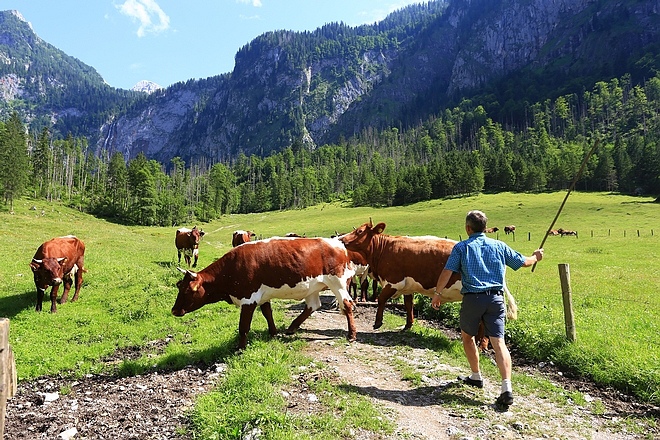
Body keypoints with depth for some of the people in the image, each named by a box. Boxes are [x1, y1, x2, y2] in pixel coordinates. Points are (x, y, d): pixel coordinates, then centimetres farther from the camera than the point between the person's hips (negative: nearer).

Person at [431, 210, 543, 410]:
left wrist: (437, 294, 4)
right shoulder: (499, 246, 9)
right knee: (498, 341, -2)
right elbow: (523, 262, 19)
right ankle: (507, 388, -13)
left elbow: (447, 272, -7)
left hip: (472, 298, -2)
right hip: (496, 298, 2)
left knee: (467, 336, 21)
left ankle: (476, 377, 31)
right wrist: (536, 257, 41)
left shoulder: (461, 247, 1)